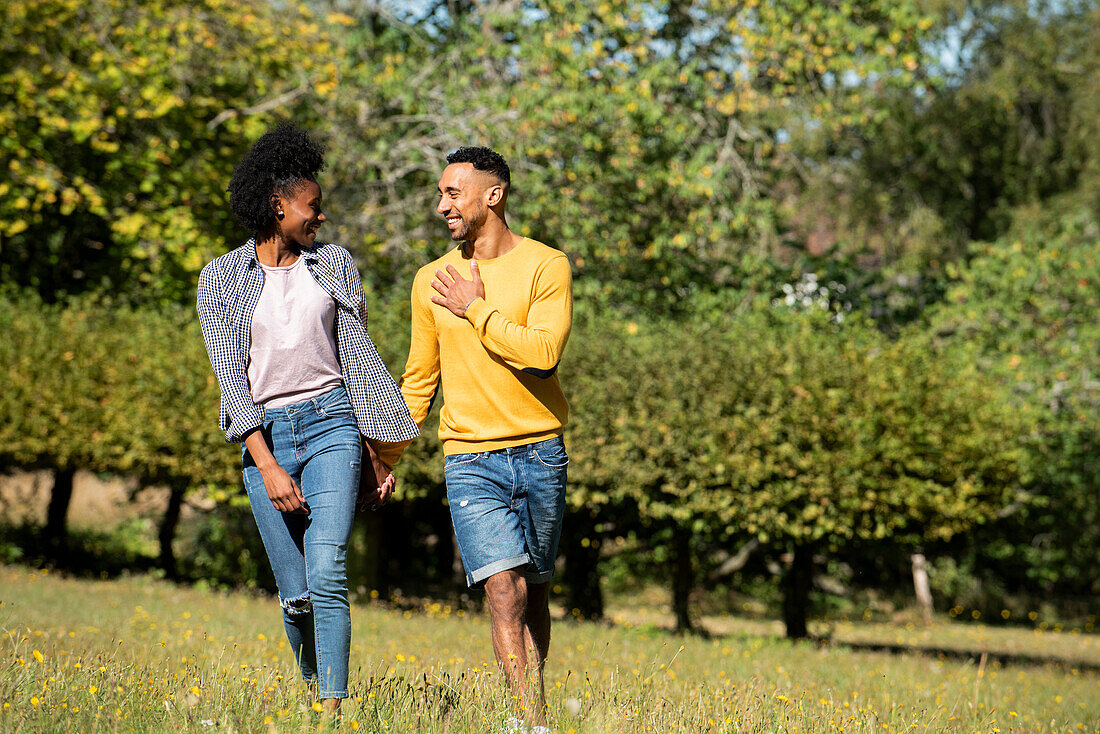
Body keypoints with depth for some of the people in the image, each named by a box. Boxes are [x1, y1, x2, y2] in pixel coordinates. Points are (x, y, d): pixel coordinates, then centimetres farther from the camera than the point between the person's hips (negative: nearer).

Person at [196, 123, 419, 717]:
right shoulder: (220, 278, 3)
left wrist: (375, 459, 10)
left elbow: (357, 360, 12)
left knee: (327, 578, -17)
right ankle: (316, 691, 22)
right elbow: (230, 376, -4)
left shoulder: (334, 264, 9)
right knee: (295, 596, 0)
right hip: (264, 435, 0)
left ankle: (333, 712, -20)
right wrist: (268, 467, -14)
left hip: (331, 423, 0)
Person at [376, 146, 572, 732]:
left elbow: (543, 352, -18)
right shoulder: (431, 281, 8)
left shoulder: (546, 266, -2)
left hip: (539, 454, 0)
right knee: (505, 590, -15)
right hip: (470, 461, 0)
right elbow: (419, 379, 16)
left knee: (534, 594, 11)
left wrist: (477, 311, -12)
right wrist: (387, 452, 11)